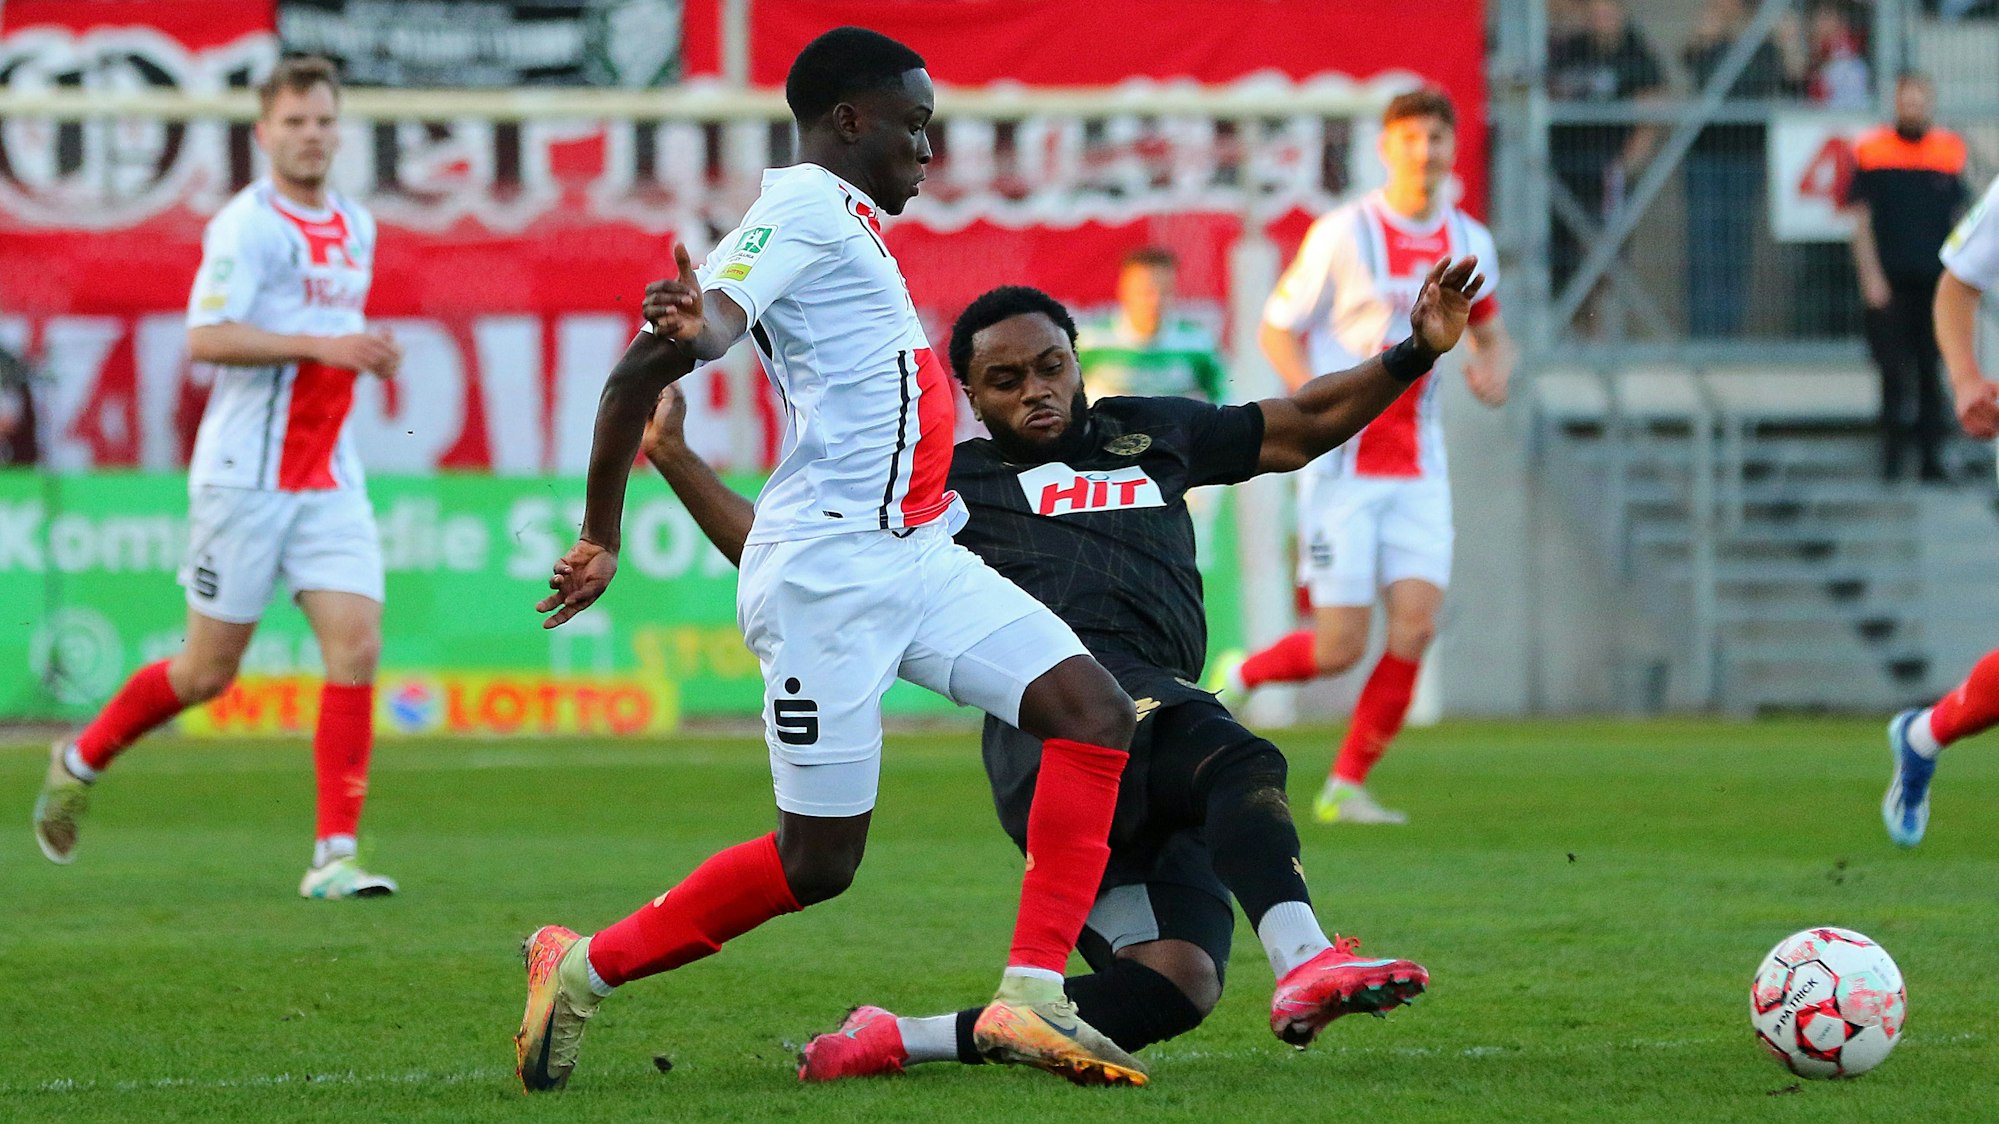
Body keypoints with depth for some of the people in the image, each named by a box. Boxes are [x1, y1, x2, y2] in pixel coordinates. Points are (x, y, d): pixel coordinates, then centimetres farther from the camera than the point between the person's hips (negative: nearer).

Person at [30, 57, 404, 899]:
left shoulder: (355, 227, 13)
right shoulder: (246, 224, -10)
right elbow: (205, 338, -22)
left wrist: (367, 353, 12)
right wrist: (320, 346, -26)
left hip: (329, 479, 6)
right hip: (244, 475, -6)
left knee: (357, 644, -10)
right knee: (209, 670, 2)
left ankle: (335, 855, -9)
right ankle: (82, 760, 29)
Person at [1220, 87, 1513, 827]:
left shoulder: (1469, 243, 7)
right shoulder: (1344, 235, -8)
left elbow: (1493, 333, 22)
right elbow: (1276, 329, -3)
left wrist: (1494, 369, -2)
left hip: (1417, 472, 4)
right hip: (1342, 467, -4)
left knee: (1417, 623, -12)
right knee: (1341, 647, -8)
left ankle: (1345, 788, 1)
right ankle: (1238, 677, 24)